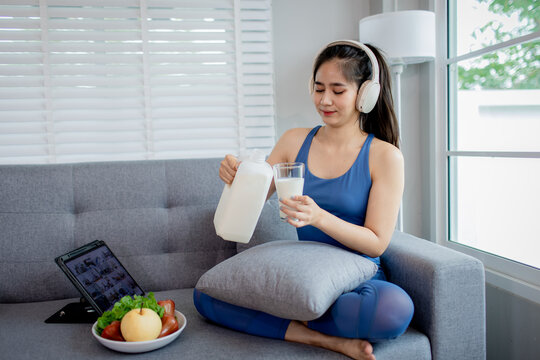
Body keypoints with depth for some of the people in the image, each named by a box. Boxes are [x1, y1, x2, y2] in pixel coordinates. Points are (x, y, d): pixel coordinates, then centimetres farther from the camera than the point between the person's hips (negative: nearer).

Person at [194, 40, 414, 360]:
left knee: (395, 309, -36)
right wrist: (236, 177, -14)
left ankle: (293, 322, -12)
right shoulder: (295, 141, 4)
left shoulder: (385, 156, -6)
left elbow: (377, 243, -9)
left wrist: (319, 217, -26)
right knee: (205, 294, -15)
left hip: (358, 280, -3)